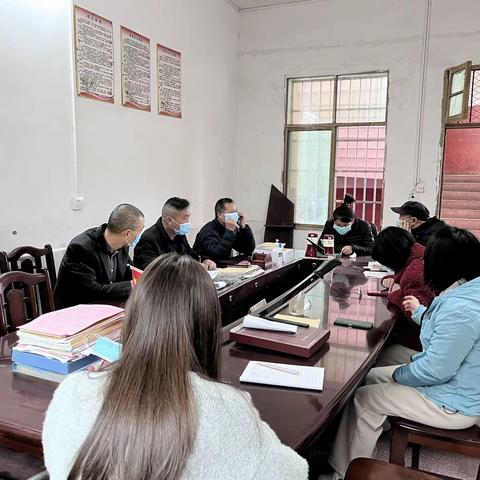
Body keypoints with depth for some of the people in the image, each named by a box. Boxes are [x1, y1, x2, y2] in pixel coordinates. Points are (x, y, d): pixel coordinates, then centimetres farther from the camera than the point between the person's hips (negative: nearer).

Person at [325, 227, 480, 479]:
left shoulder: (459, 308, -34)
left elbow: (435, 370, -29)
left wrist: (399, 374, -11)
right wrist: (420, 312, 30)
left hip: (455, 403, -10)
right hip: (455, 382, 10)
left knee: (363, 398, -3)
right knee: (369, 377, 13)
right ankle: (343, 456, 23)